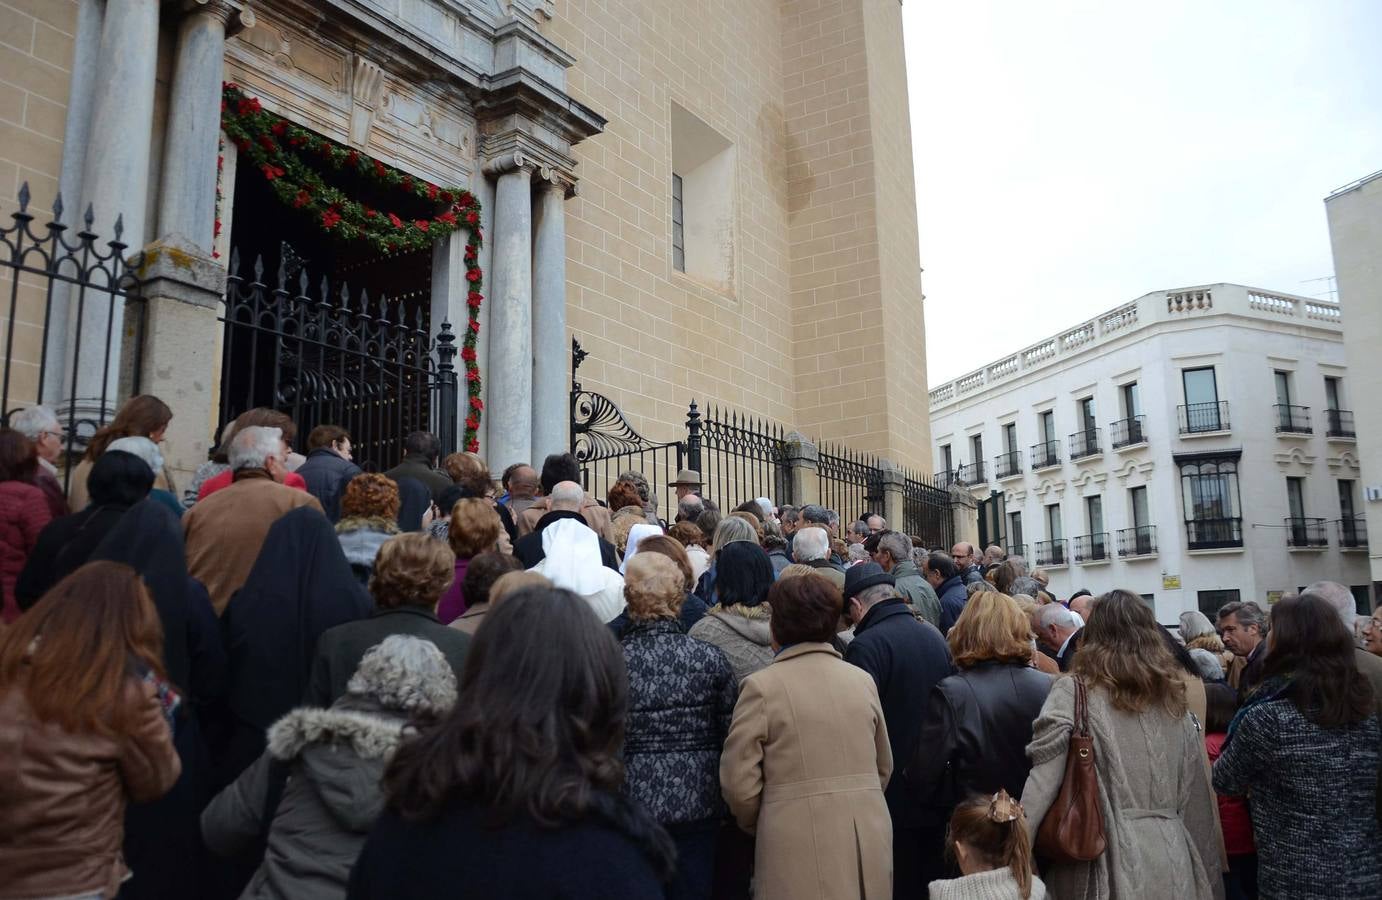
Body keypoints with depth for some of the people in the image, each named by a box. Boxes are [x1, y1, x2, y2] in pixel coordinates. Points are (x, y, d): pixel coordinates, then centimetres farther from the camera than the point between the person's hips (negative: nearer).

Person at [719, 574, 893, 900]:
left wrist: (758, 826, 10)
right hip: (870, 842, 5)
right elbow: (883, 767, 13)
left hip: (800, 850, -4)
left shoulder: (762, 686, -10)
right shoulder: (863, 680, 4)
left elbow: (740, 784, -8)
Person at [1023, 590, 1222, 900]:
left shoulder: (1073, 692, -7)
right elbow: (1195, 803, 13)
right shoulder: (1173, 700, 9)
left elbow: (1042, 784, -16)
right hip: (1170, 860, 5)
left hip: (1107, 860, -5)